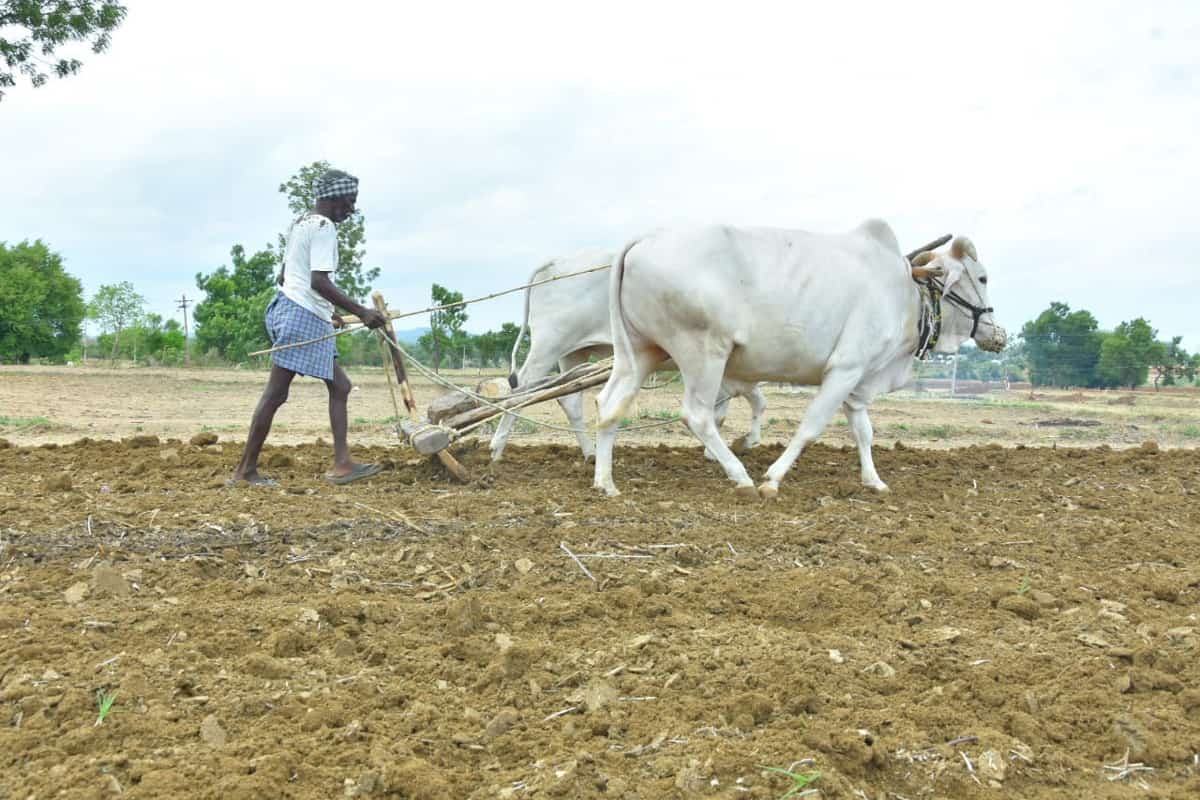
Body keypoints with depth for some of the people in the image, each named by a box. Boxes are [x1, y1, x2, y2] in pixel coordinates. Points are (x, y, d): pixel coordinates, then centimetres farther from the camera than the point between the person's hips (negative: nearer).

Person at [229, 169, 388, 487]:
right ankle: (246, 470, -1)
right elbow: (319, 281, -23)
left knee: (339, 386, 10)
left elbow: (284, 275, 25)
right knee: (275, 393, -6)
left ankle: (342, 463, 6)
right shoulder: (324, 227, -12)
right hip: (304, 316, -11)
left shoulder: (300, 223, 19)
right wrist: (361, 312, -24)